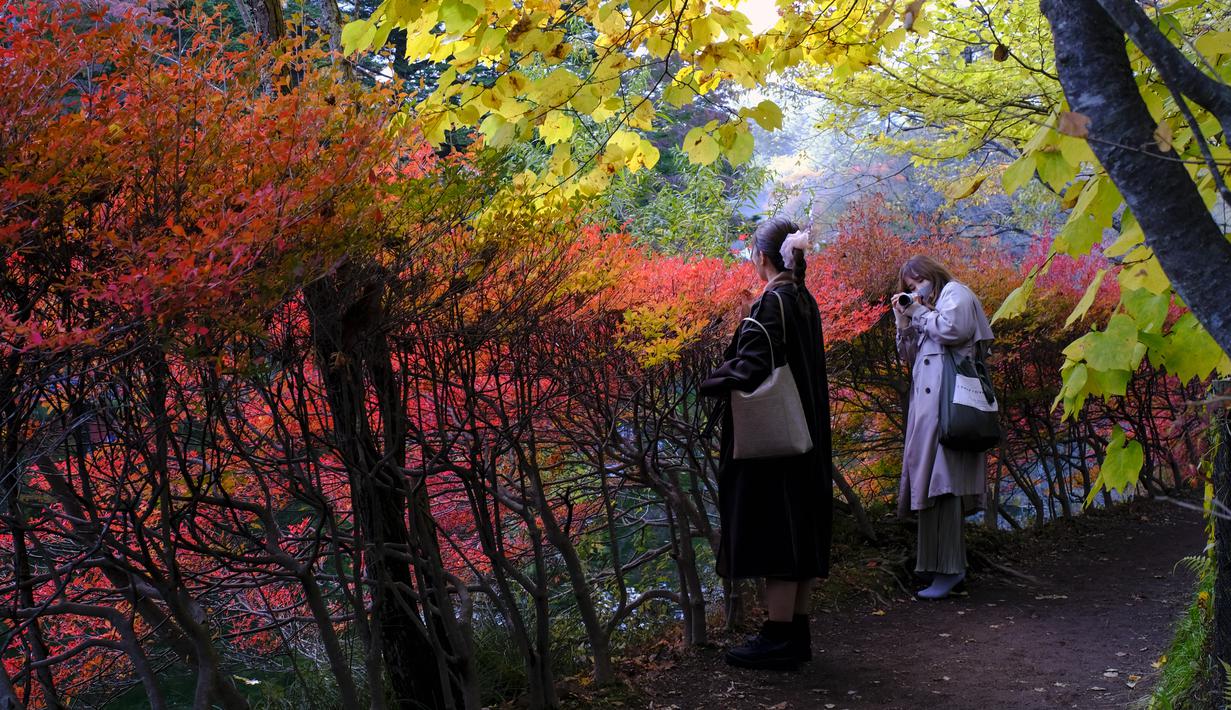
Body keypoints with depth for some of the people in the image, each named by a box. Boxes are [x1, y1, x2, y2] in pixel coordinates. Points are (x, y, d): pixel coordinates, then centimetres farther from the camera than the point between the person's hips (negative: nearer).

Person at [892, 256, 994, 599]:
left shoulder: (956, 293, 4)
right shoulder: (926, 311, 28)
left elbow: (952, 330, -15)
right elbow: (909, 356, 23)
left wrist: (920, 313, -1)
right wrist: (904, 321, 11)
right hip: (928, 403, 9)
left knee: (941, 479, -15)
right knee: (932, 478, 7)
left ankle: (948, 568, -16)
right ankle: (953, 564, 13)